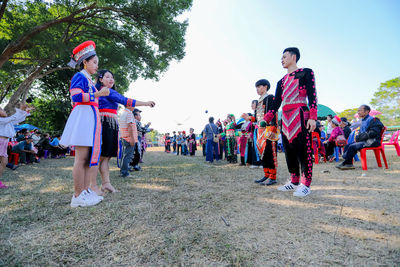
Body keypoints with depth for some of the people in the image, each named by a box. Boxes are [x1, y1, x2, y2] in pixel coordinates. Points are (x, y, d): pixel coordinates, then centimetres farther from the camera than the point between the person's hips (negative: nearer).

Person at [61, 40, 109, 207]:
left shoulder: (89, 80, 25)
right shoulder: (79, 76, -2)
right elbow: (76, 96, -17)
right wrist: (97, 94, -19)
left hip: (91, 118, 10)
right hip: (82, 117, -10)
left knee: (90, 157, 7)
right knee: (81, 158, -9)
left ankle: (86, 191, 13)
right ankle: (78, 196, -2)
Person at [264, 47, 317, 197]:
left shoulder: (306, 73, 6)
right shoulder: (282, 81, 21)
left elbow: (312, 96, -3)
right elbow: (276, 103, 15)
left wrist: (312, 117, -15)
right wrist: (266, 120, 5)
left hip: (300, 117, -6)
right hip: (285, 118, 6)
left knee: (303, 149, -6)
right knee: (289, 150, 6)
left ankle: (306, 185, 4)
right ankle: (294, 182, 17)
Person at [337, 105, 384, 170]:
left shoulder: (373, 120, -10)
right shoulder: (363, 120, 18)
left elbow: (373, 133, -20)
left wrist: (359, 137, -19)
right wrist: (357, 137, 3)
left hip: (372, 141, -9)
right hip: (364, 140, 9)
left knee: (352, 147, -25)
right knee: (347, 146, -4)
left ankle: (347, 163, -11)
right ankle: (347, 163, -8)